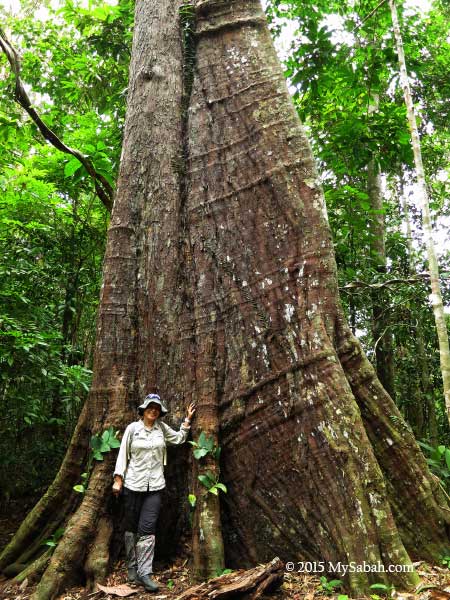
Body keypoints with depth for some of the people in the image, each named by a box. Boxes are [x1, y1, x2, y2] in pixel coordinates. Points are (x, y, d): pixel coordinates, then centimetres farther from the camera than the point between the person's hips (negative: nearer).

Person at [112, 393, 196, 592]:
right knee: (131, 527, 10)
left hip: (155, 486, 1)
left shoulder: (162, 428, 4)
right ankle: (132, 568, 25)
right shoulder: (133, 428, -4)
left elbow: (180, 439, 15)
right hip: (133, 485, -1)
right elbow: (123, 454, -1)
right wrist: (118, 478, -5)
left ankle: (144, 573, 1)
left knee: (147, 528, -5)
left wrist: (187, 419, 8)